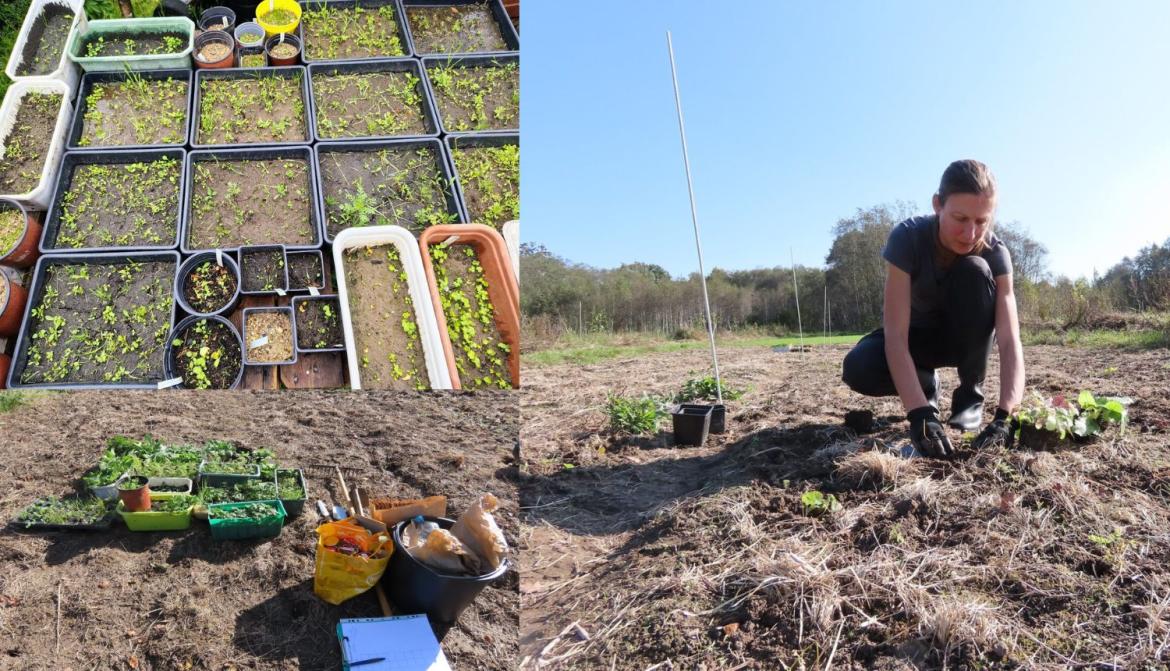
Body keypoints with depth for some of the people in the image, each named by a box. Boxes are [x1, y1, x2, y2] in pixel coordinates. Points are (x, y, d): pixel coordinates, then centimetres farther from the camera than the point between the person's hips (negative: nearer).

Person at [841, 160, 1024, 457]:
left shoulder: (994, 252, -25)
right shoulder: (907, 237, -30)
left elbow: (1010, 340, -32)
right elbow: (895, 334, -37)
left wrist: (1004, 416, -48)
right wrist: (920, 413, -48)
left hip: (965, 338, 1)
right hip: (916, 335, -1)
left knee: (974, 271, -31)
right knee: (859, 370, -34)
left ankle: (971, 395, -13)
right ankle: (926, 385, 3)